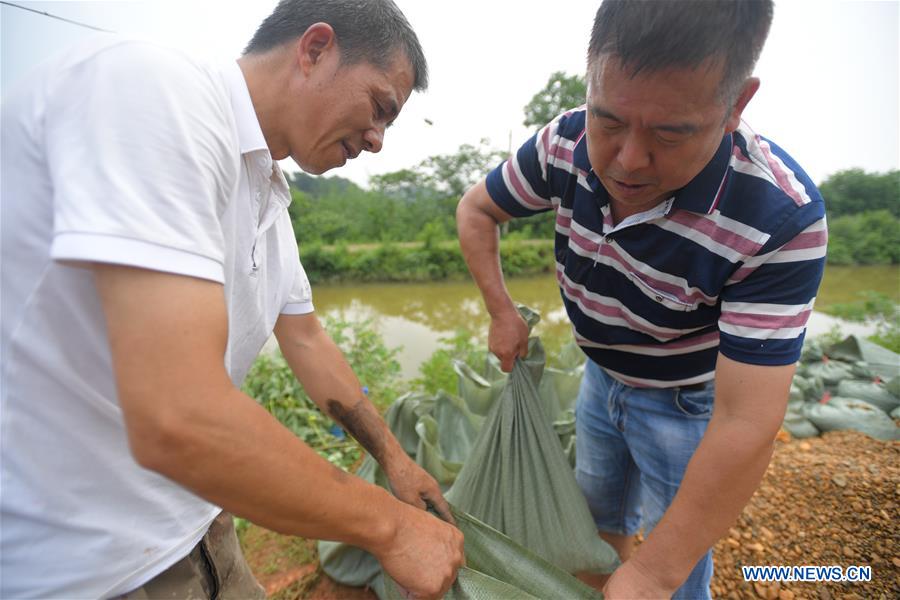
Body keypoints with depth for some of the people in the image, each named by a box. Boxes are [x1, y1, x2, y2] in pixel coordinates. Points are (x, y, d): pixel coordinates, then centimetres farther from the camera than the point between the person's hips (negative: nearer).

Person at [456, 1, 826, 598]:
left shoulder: (782, 218, -35)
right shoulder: (565, 144, -23)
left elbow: (746, 424, -34)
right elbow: (476, 210, -5)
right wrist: (502, 312, -11)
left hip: (691, 405, -4)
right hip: (602, 376, 4)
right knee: (599, 509, 25)